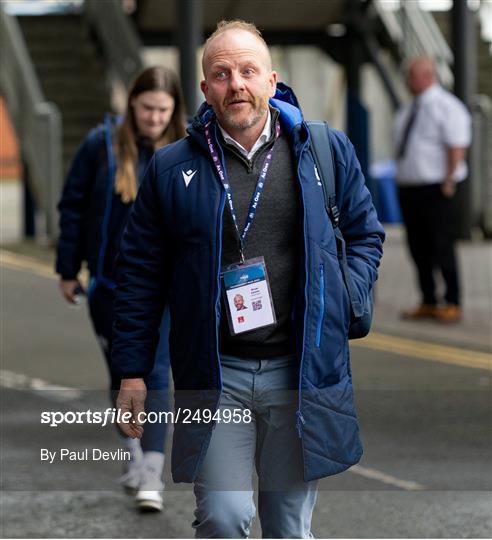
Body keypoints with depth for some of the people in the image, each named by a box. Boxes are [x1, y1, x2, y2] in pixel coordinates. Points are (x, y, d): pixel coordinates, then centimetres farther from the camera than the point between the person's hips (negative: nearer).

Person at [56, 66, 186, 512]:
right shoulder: (102, 144, -6)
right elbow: (73, 206, 2)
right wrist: (69, 269, 2)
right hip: (109, 282, 2)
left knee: (155, 373, -9)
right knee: (123, 372, 13)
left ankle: (153, 476, -11)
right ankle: (135, 457, 31)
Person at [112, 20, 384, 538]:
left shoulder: (326, 150, 4)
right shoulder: (172, 167, 2)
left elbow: (366, 232, 17)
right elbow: (140, 272, 6)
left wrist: (346, 299, 1)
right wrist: (131, 372, 4)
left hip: (301, 373, 1)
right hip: (214, 374, -1)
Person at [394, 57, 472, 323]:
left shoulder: (446, 108, -10)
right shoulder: (409, 110, 15)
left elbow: (457, 148, -15)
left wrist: (448, 183, -18)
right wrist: (401, 181, 14)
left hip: (437, 190, -8)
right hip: (409, 188, 8)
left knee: (441, 247, -6)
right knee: (418, 248, 8)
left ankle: (452, 304, 3)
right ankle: (428, 303, 15)